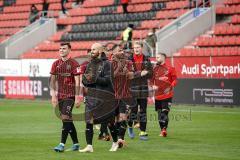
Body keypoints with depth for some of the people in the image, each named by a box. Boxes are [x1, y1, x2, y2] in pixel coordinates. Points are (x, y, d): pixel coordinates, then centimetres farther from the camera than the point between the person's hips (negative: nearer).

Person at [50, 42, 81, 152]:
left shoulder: (74, 64, -5)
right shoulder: (56, 64, 10)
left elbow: (77, 82, -7)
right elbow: (52, 80, 12)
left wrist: (77, 97, -11)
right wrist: (53, 96, 3)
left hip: (70, 95, -6)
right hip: (60, 96, 6)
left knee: (65, 118, -14)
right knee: (68, 120, 10)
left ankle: (62, 144, -16)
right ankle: (75, 143, 19)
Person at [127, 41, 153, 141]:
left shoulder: (146, 60, 6)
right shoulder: (129, 60, -1)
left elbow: (150, 74, 3)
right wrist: (140, 74, -18)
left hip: (144, 89, 2)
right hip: (132, 89, -2)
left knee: (143, 112, 3)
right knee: (133, 111, -1)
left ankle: (143, 132, 8)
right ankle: (130, 126, 27)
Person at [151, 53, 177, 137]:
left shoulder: (170, 69, -3)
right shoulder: (155, 69, 9)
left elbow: (175, 79, -1)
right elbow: (152, 80, 15)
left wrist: (171, 86, -17)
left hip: (167, 95, -5)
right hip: (158, 95, 5)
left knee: (165, 112, -12)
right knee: (159, 113, 8)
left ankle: (164, 129, -11)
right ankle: (162, 130, 17)